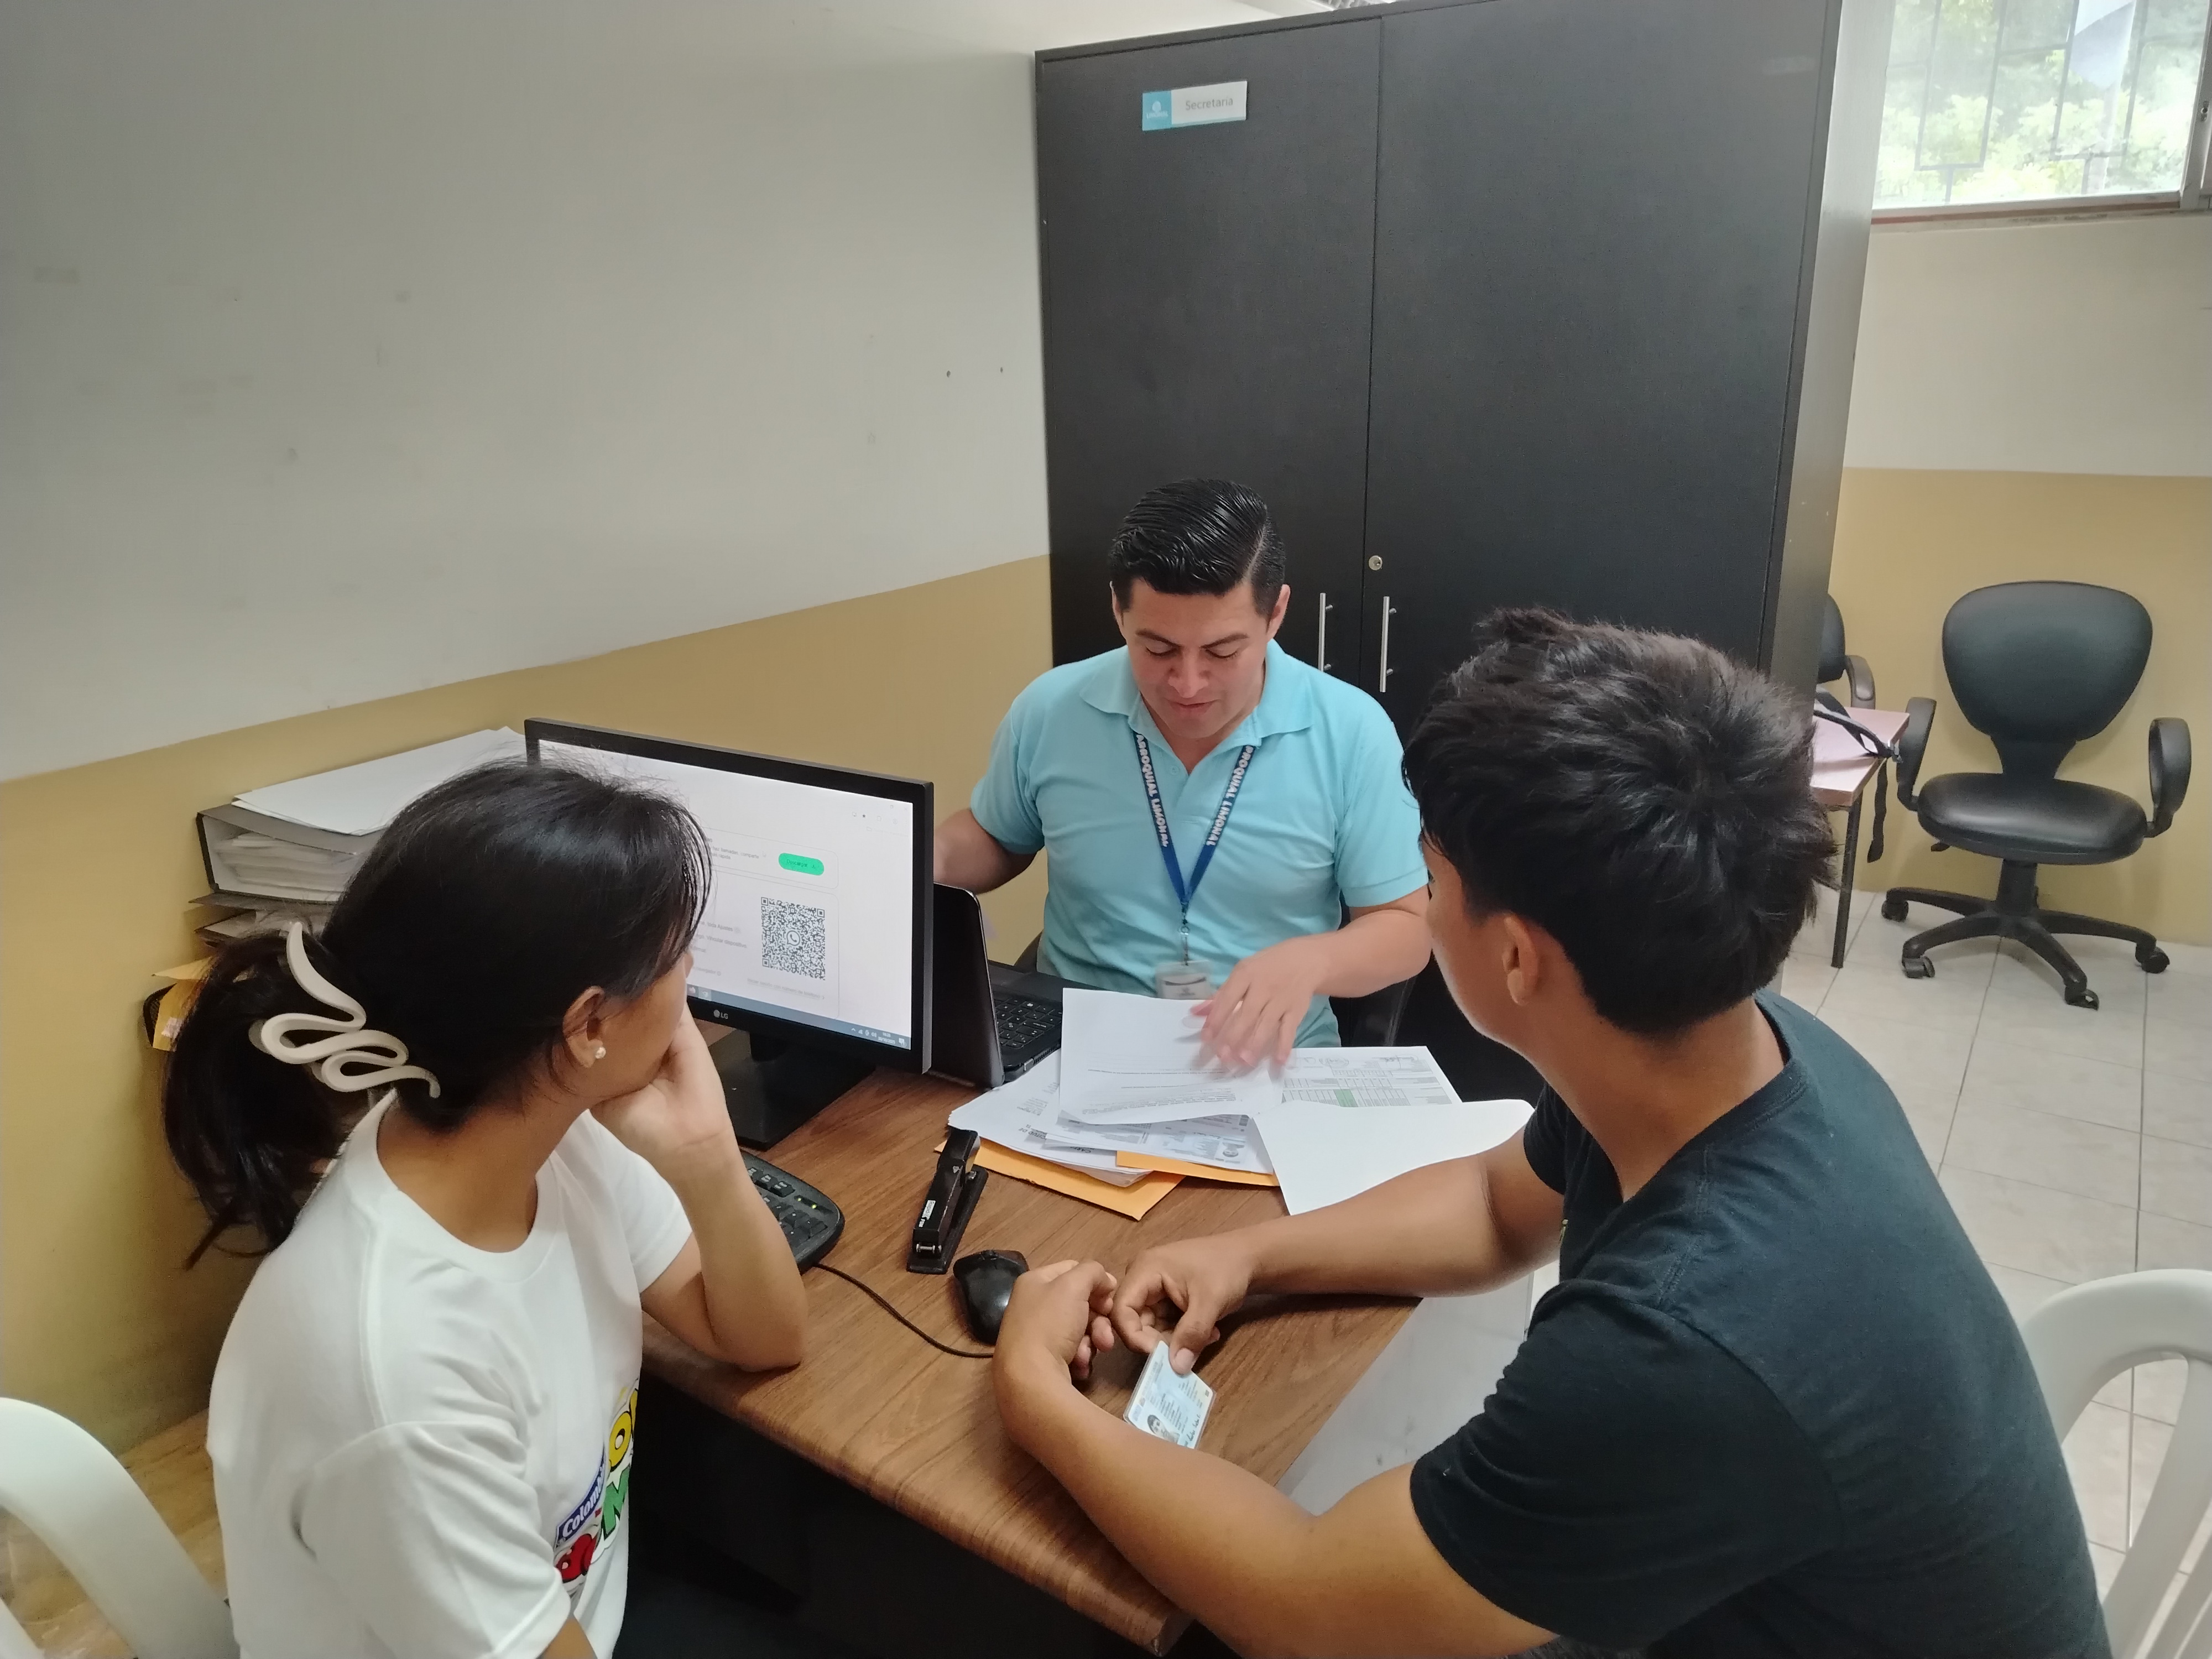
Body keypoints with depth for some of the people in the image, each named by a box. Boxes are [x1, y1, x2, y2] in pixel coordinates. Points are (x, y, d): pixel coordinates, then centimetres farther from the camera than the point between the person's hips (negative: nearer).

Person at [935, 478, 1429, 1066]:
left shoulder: (1351, 733, -10)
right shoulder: (1048, 713, -5)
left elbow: (1409, 929, -4)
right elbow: (993, 839, 14)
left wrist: (1310, 961, -24)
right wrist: (929, 863, -7)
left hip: (1271, 1067, 0)